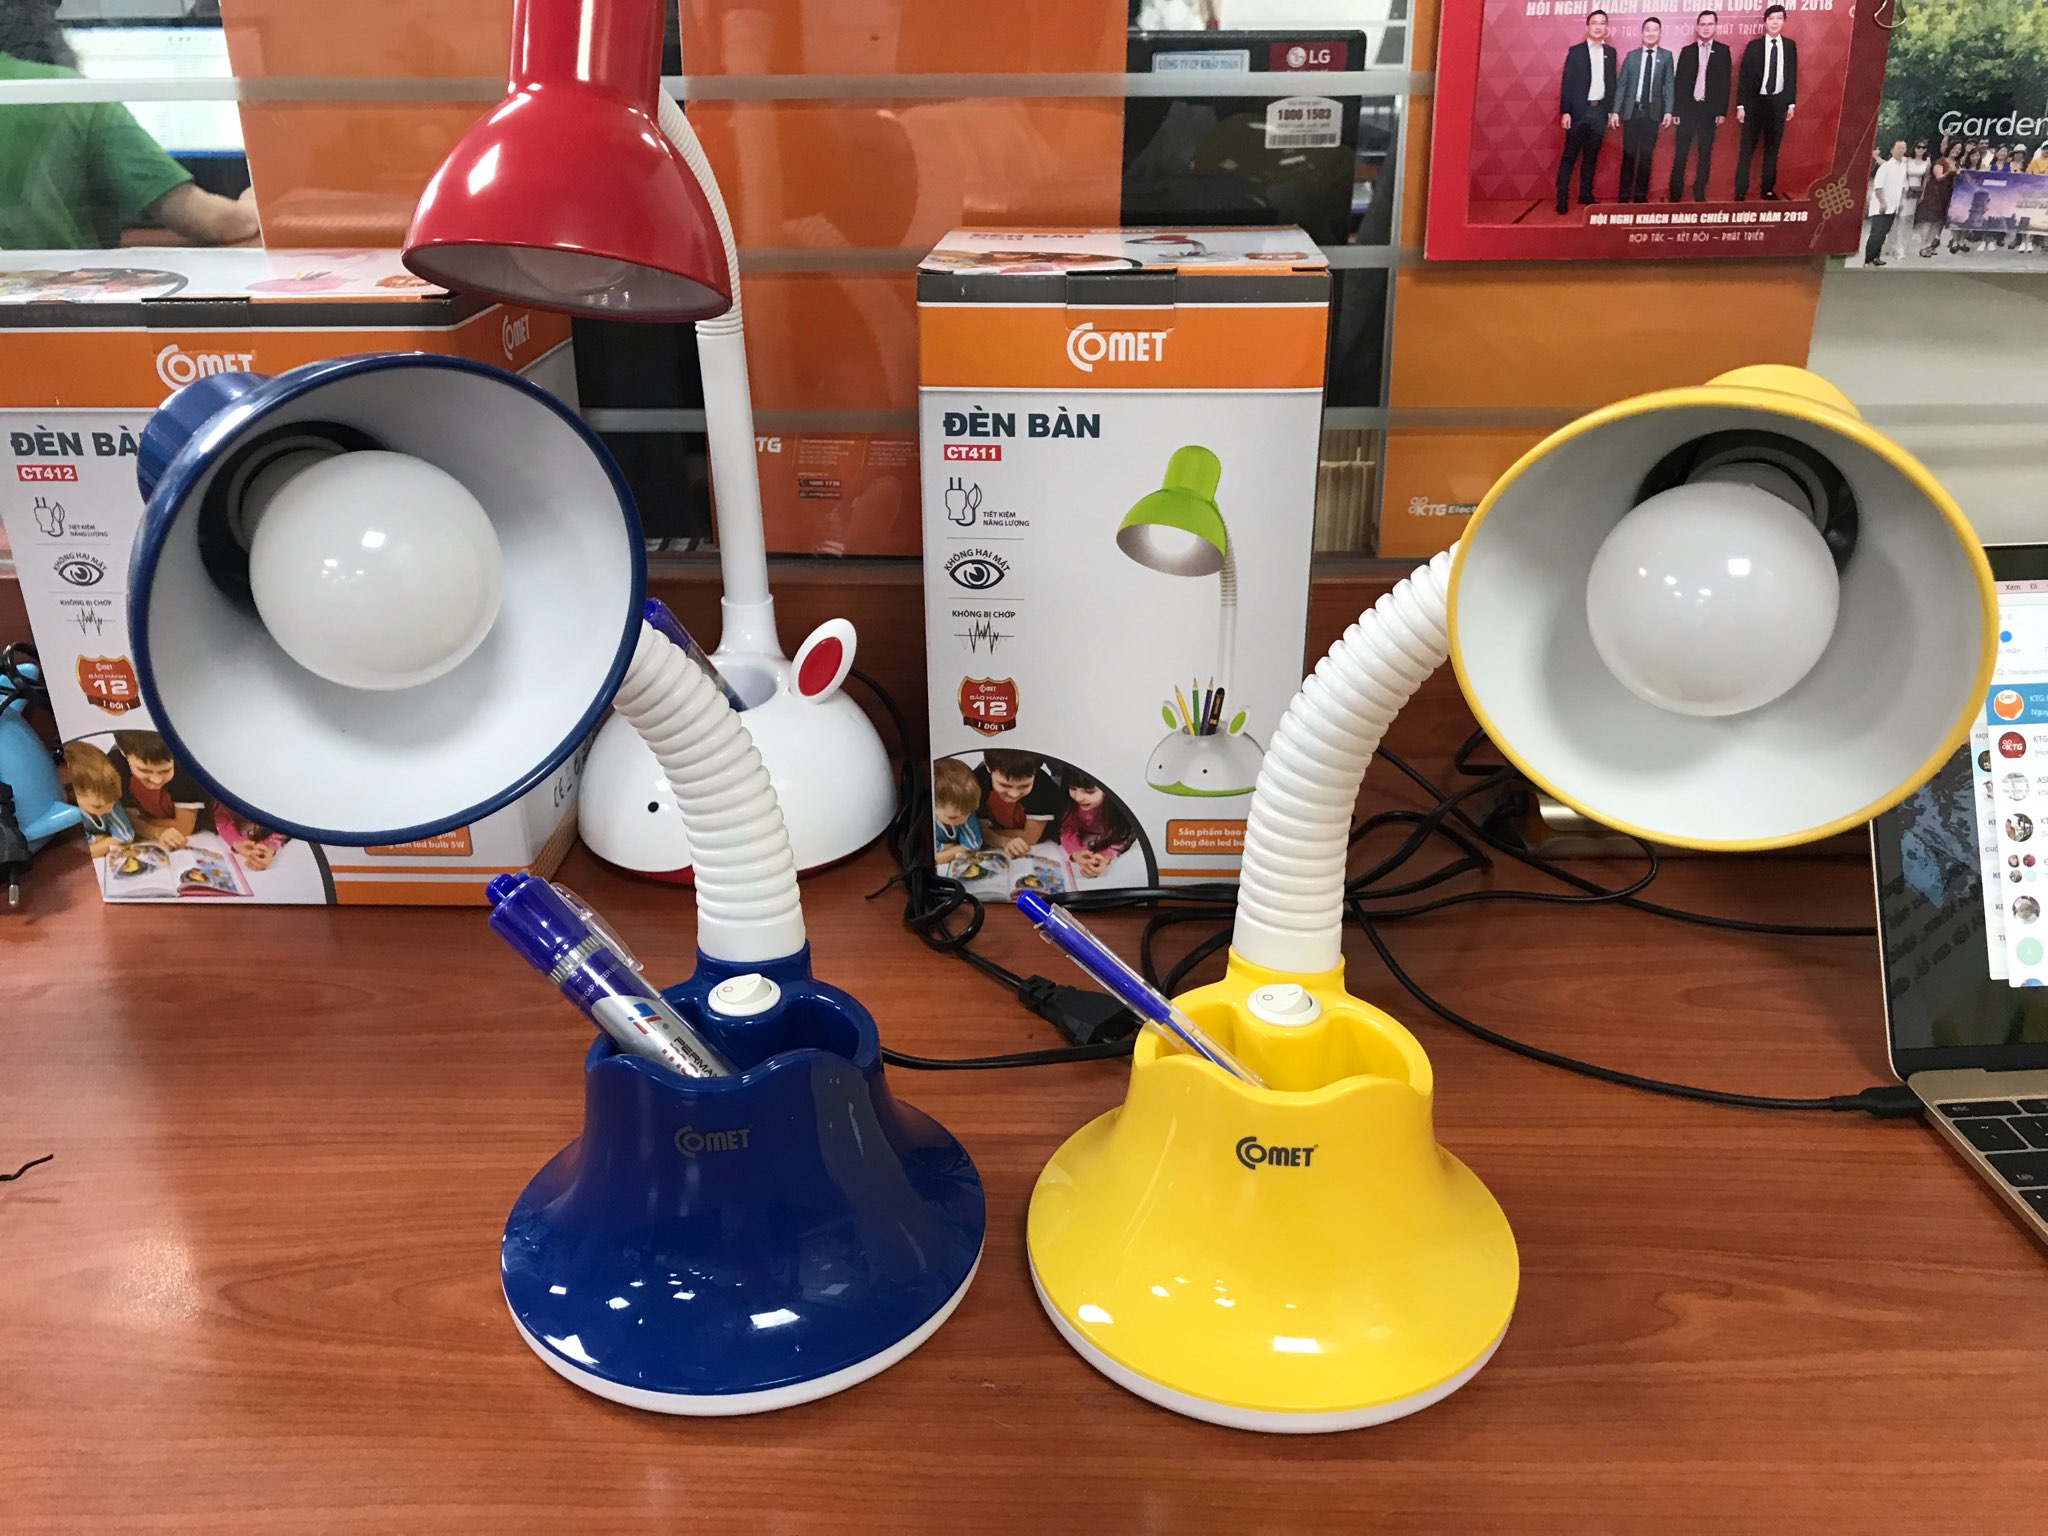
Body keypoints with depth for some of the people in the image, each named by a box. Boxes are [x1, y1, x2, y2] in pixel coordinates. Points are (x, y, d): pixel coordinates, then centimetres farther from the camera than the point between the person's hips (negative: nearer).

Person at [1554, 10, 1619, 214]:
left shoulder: (1610, 52, 10)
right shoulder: (1576, 51, 0)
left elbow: (1612, 82, 11)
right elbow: (1567, 83, -4)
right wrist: (1565, 111, -11)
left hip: (1600, 110, 3)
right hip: (1579, 110, -3)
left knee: (1591, 156, 8)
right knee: (1569, 155, -3)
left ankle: (1585, 195, 13)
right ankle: (1561, 197, -3)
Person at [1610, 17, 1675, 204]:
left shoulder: (1666, 56, 6)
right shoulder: (1631, 55, 7)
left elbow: (1668, 84, 1)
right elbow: (1621, 84, 4)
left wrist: (1668, 111, -8)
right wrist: (1615, 111, -5)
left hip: (1652, 111, 0)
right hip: (1631, 110, 0)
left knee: (1646, 155, 3)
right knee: (1628, 154, 1)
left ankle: (1641, 195, 10)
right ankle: (1624, 195, 8)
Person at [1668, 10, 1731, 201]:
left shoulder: (1722, 50, 5)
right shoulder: (1686, 51, 7)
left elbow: (1725, 82, 2)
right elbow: (1679, 82, 5)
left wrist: (1722, 111, -4)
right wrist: (1676, 110, -2)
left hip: (1709, 109, 0)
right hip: (1688, 108, 0)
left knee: (1705, 153, 4)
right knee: (1680, 153, -1)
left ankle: (1699, 192, 11)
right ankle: (1675, 193, 4)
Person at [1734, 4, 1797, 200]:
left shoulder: (1790, 45, 5)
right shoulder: (1754, 46, -3)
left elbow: (1792, 76, 8)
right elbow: (1743, 77, -3)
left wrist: (1792, 103, 5)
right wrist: (1740, 105, -8)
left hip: (1778, 102, 3)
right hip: (1755, 101, -2)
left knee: (1772, 148, 8)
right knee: (1747, 149, -2)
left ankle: (1768, 189, 16)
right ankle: (1740, 192, 2)